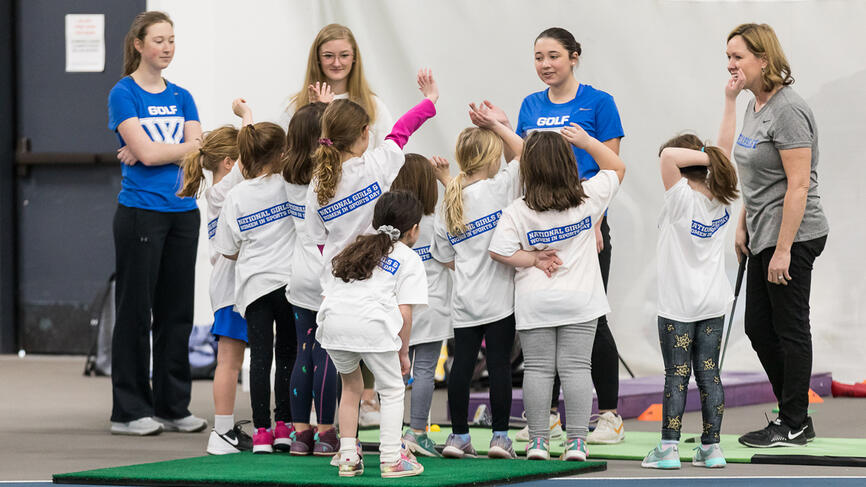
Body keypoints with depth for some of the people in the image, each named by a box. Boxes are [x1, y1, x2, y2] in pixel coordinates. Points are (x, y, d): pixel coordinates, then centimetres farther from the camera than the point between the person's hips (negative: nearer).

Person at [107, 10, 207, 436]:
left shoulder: (181, 97, 12)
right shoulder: (124, 94, -4)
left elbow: (199, 153, -1)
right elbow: (146, 151, -15)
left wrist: (154, 151, -12)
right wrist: (186, 145, -5)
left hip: (183, 211, 6)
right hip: (140, 212, -6)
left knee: (178, 311, 8)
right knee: (136, 310, -2)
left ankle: (174, 407, 14)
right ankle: (129, 411, 3)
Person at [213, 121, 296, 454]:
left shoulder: (236, 196, -2)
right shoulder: (287, 186, -6)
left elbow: (229, 251, 4)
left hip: (253, 285, 1)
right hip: (288, 279, -1)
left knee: (260, 356, 0)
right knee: (287, 353, 9)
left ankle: (262, 432, -4)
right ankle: (284, 426, 9)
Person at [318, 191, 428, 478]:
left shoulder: (355, 250, 31)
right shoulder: (409, 259, 14)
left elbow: (327, 296, 24)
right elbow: (404, 312, 3)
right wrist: (403, 352, 14)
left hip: (333, 322, 5)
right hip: (372, 325, -5)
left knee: (351, 386, 26)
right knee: (392, 390, 14)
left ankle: (348, 457, 23)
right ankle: (391, 459, 9)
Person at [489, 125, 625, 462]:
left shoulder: (518, 211, -10)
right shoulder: (588, 198, -6)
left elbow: (500, 251, -16)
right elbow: (617, 167, 9)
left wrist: (534, 259, -5)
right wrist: (586, 141, 8)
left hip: (534, 303, -1)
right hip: (579, 300, 1)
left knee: (537, 368, 5)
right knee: (576, 367, 2)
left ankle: (538, 440, 6)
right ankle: (576, 441, -1)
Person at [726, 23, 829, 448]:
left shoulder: (787, 110, -19)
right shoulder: (755, 106, 12)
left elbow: (798, 185, -22)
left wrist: (783, 249, -23)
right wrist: (743, 227, 19)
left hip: (793, 237, -10)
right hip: (764, 237, 10)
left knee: (790, 329, -1)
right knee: (758, 328, 12)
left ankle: (794, 426, 7)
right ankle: (794, 414, 22)